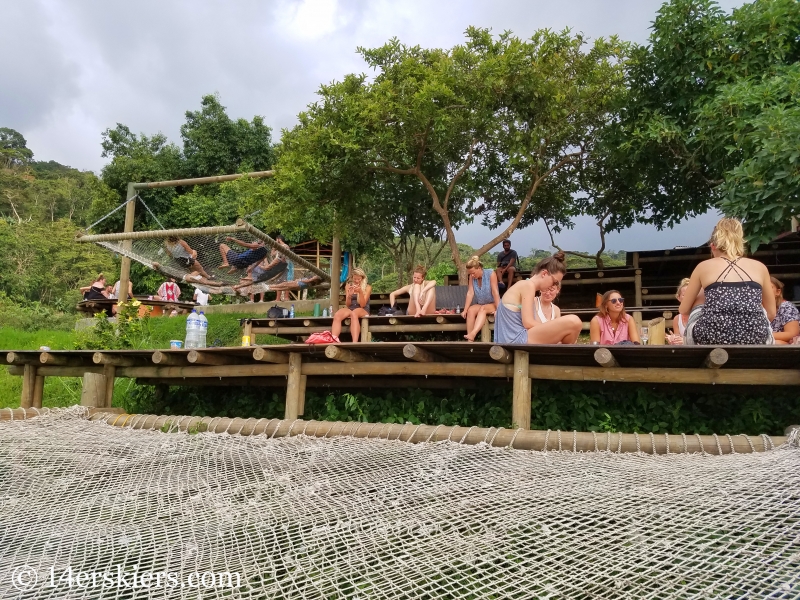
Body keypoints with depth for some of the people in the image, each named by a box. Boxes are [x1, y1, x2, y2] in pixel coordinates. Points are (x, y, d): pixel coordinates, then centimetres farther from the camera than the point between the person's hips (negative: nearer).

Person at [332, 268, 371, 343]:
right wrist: (349, 296, -12)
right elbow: (348, 304, 9)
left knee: (354, 314, -42)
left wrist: (360, 292, -20)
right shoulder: (349, 286, 11)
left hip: (363, 310, -3)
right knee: (337, 316, -32)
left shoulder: (367, 287, 3)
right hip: (350, 308, 3)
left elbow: (362, 305, -5)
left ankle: (355, 343, -57)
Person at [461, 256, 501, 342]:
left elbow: (495, 292, -20)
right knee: (470, 310, -26)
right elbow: (470, 293, -9)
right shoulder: (472, 277, -2)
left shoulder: (491, 274, -14)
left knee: (483, 308, -33)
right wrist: (465, 310, -18)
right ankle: (470, 341, -35)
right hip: (479, 305, 4)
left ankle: (473, 334, -53)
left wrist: (498, 309, -27)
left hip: (492, 304, -3)